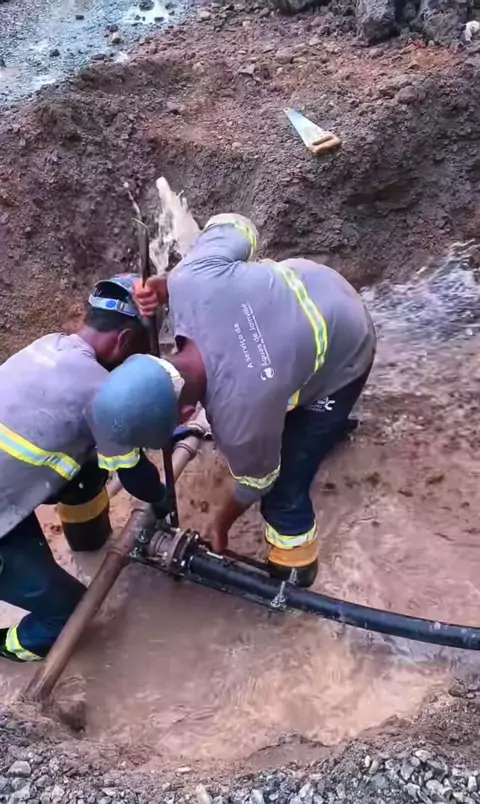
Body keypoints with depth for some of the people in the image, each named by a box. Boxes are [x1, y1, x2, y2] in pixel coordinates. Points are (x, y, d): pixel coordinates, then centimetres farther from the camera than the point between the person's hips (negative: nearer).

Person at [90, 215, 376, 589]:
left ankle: (293, 570, 27)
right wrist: (162, 286, -18)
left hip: (341, 359, -6)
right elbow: (233, 228, -10)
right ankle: (327, 424, 66)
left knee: (283, 491, -2)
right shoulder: (191, 281, -31)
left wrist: (220, 526, 6)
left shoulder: (241, 417, -38)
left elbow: (258, 481, -15)